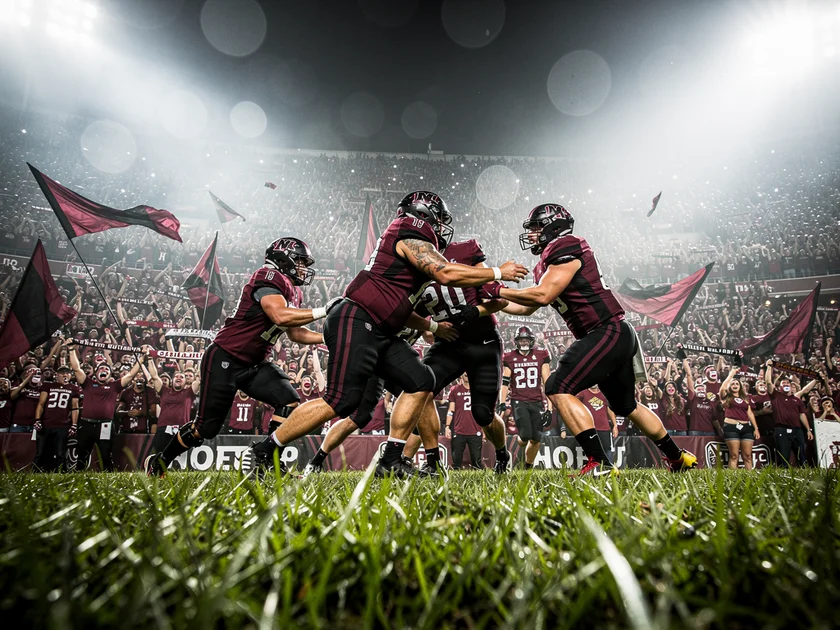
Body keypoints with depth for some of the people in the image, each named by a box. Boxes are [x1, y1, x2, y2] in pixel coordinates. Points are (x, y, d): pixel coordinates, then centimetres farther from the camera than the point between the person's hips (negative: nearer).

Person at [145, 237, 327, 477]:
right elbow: (281, 316, -35)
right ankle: (159, 462, 29)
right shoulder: (268, 280, -19)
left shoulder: (291, 292, 9)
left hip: (253, 365, 9)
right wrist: (322, 311, -30)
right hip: (224, 360, -8)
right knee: (206, 427, 3)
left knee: (289, 402, -9)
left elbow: (295, 333, 16)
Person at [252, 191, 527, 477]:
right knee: (341, 401, -12)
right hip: (355, 322, -10)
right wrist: (498, 273, -7)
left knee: (421, 382, 3)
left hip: (379, 333, 10)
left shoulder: (408, 241, 23)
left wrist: (432, 326, 24)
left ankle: (390, 461, 7)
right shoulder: (410, 235, -7)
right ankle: (264, 452, 3)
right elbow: (446, 274, -18)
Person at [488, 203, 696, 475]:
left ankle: (600, 462, -17)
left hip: (609, 332, -10)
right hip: (615, 336, 10)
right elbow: (527, 307, 21)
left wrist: (498, 290, -12)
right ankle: (678, 458, 39)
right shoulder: (551, 262, 17)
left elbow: (542, 295, -21)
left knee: (558, 389, -17)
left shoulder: (566, 250, -11)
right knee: (625, 405, 23)